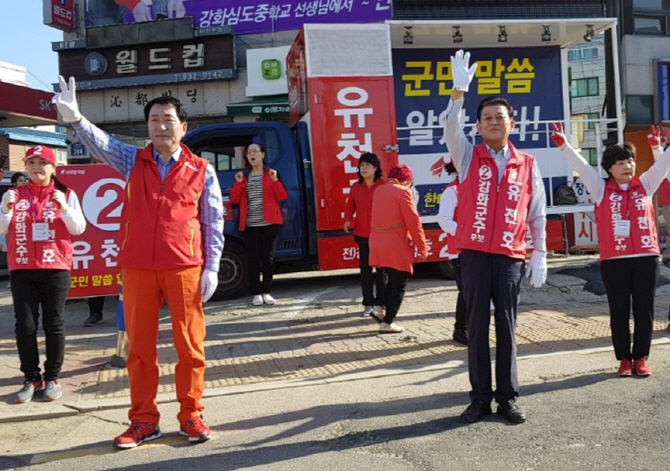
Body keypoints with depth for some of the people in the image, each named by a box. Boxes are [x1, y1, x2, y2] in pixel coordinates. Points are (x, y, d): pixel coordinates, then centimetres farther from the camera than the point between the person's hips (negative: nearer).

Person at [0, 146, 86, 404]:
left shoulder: (66, 194, 4)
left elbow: (78, 229, -3)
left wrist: (64, 207, -18)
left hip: (55, 268, -2)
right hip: (22, 270, 2)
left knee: (53, 323, 2)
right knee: (25, 325, 1)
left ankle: (52, 378, 14)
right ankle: (31, 378, 12)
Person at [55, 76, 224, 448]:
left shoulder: (201, 170, 5)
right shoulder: (132, 161, 9)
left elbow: (214, 222, 4)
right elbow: (100, 142, -10)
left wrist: (211, 268, -2)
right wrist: (75, 118, -30)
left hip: (185, 268, -1)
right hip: (138, 268, 2)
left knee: (190, 345, 5)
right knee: (140, 346, 8)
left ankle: (191, 416, 19)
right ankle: (143, 420, 20)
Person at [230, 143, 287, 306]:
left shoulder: (271, 173, 6)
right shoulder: (243, 176, 12)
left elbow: (282, 196, -2)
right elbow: (234, 199, 6)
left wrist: (275, 180, -16)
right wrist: (238, 183, -8)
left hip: (270, 223, -1)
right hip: (250, 225, 1)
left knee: (268, 258, 3)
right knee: (253, 259, 1)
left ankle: (267, 292, 12)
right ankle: (256, 293, 7)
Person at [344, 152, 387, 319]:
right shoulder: (356, 187, 6)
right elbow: (350, 206, 12)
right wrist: (347, 220, -6)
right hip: (362, 234, 4)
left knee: (381, 269, 1)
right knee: (365, 269, 8)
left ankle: (380, 303, 8)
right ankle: (368, 303, 17)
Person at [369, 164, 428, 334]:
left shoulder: (378, 191, 14)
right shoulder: (402, 192, -9)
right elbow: (413, 222, -12)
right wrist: (422, 247, -5)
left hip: (378, 244, 8)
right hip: (396, 245, -8)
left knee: (391, 281, 22)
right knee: (399, 285, 2)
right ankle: (387, 323, 1)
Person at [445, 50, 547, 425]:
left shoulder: (527, 165, 8)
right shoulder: (469, 157, 4)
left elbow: (537, 214, 10)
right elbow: (452, 130, -15)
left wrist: (540, 256, 6)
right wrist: (459, 91, -31)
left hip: (511, 258, 1)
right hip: (475, 255, -1)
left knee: (507, 328, 6)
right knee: (477, 327, 4)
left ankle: (508, 398, 17)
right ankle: (480, 398, 13)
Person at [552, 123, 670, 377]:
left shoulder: (645, 185, 11)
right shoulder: (601, 189, 5)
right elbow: (582, 166, -3)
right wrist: (564, 145, -14)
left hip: (647, 257, 2)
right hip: (614, 260, -2)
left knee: (644, 310, 7)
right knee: (619, 311, 6)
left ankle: (641, 357, 18)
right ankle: (624, 358, 17)